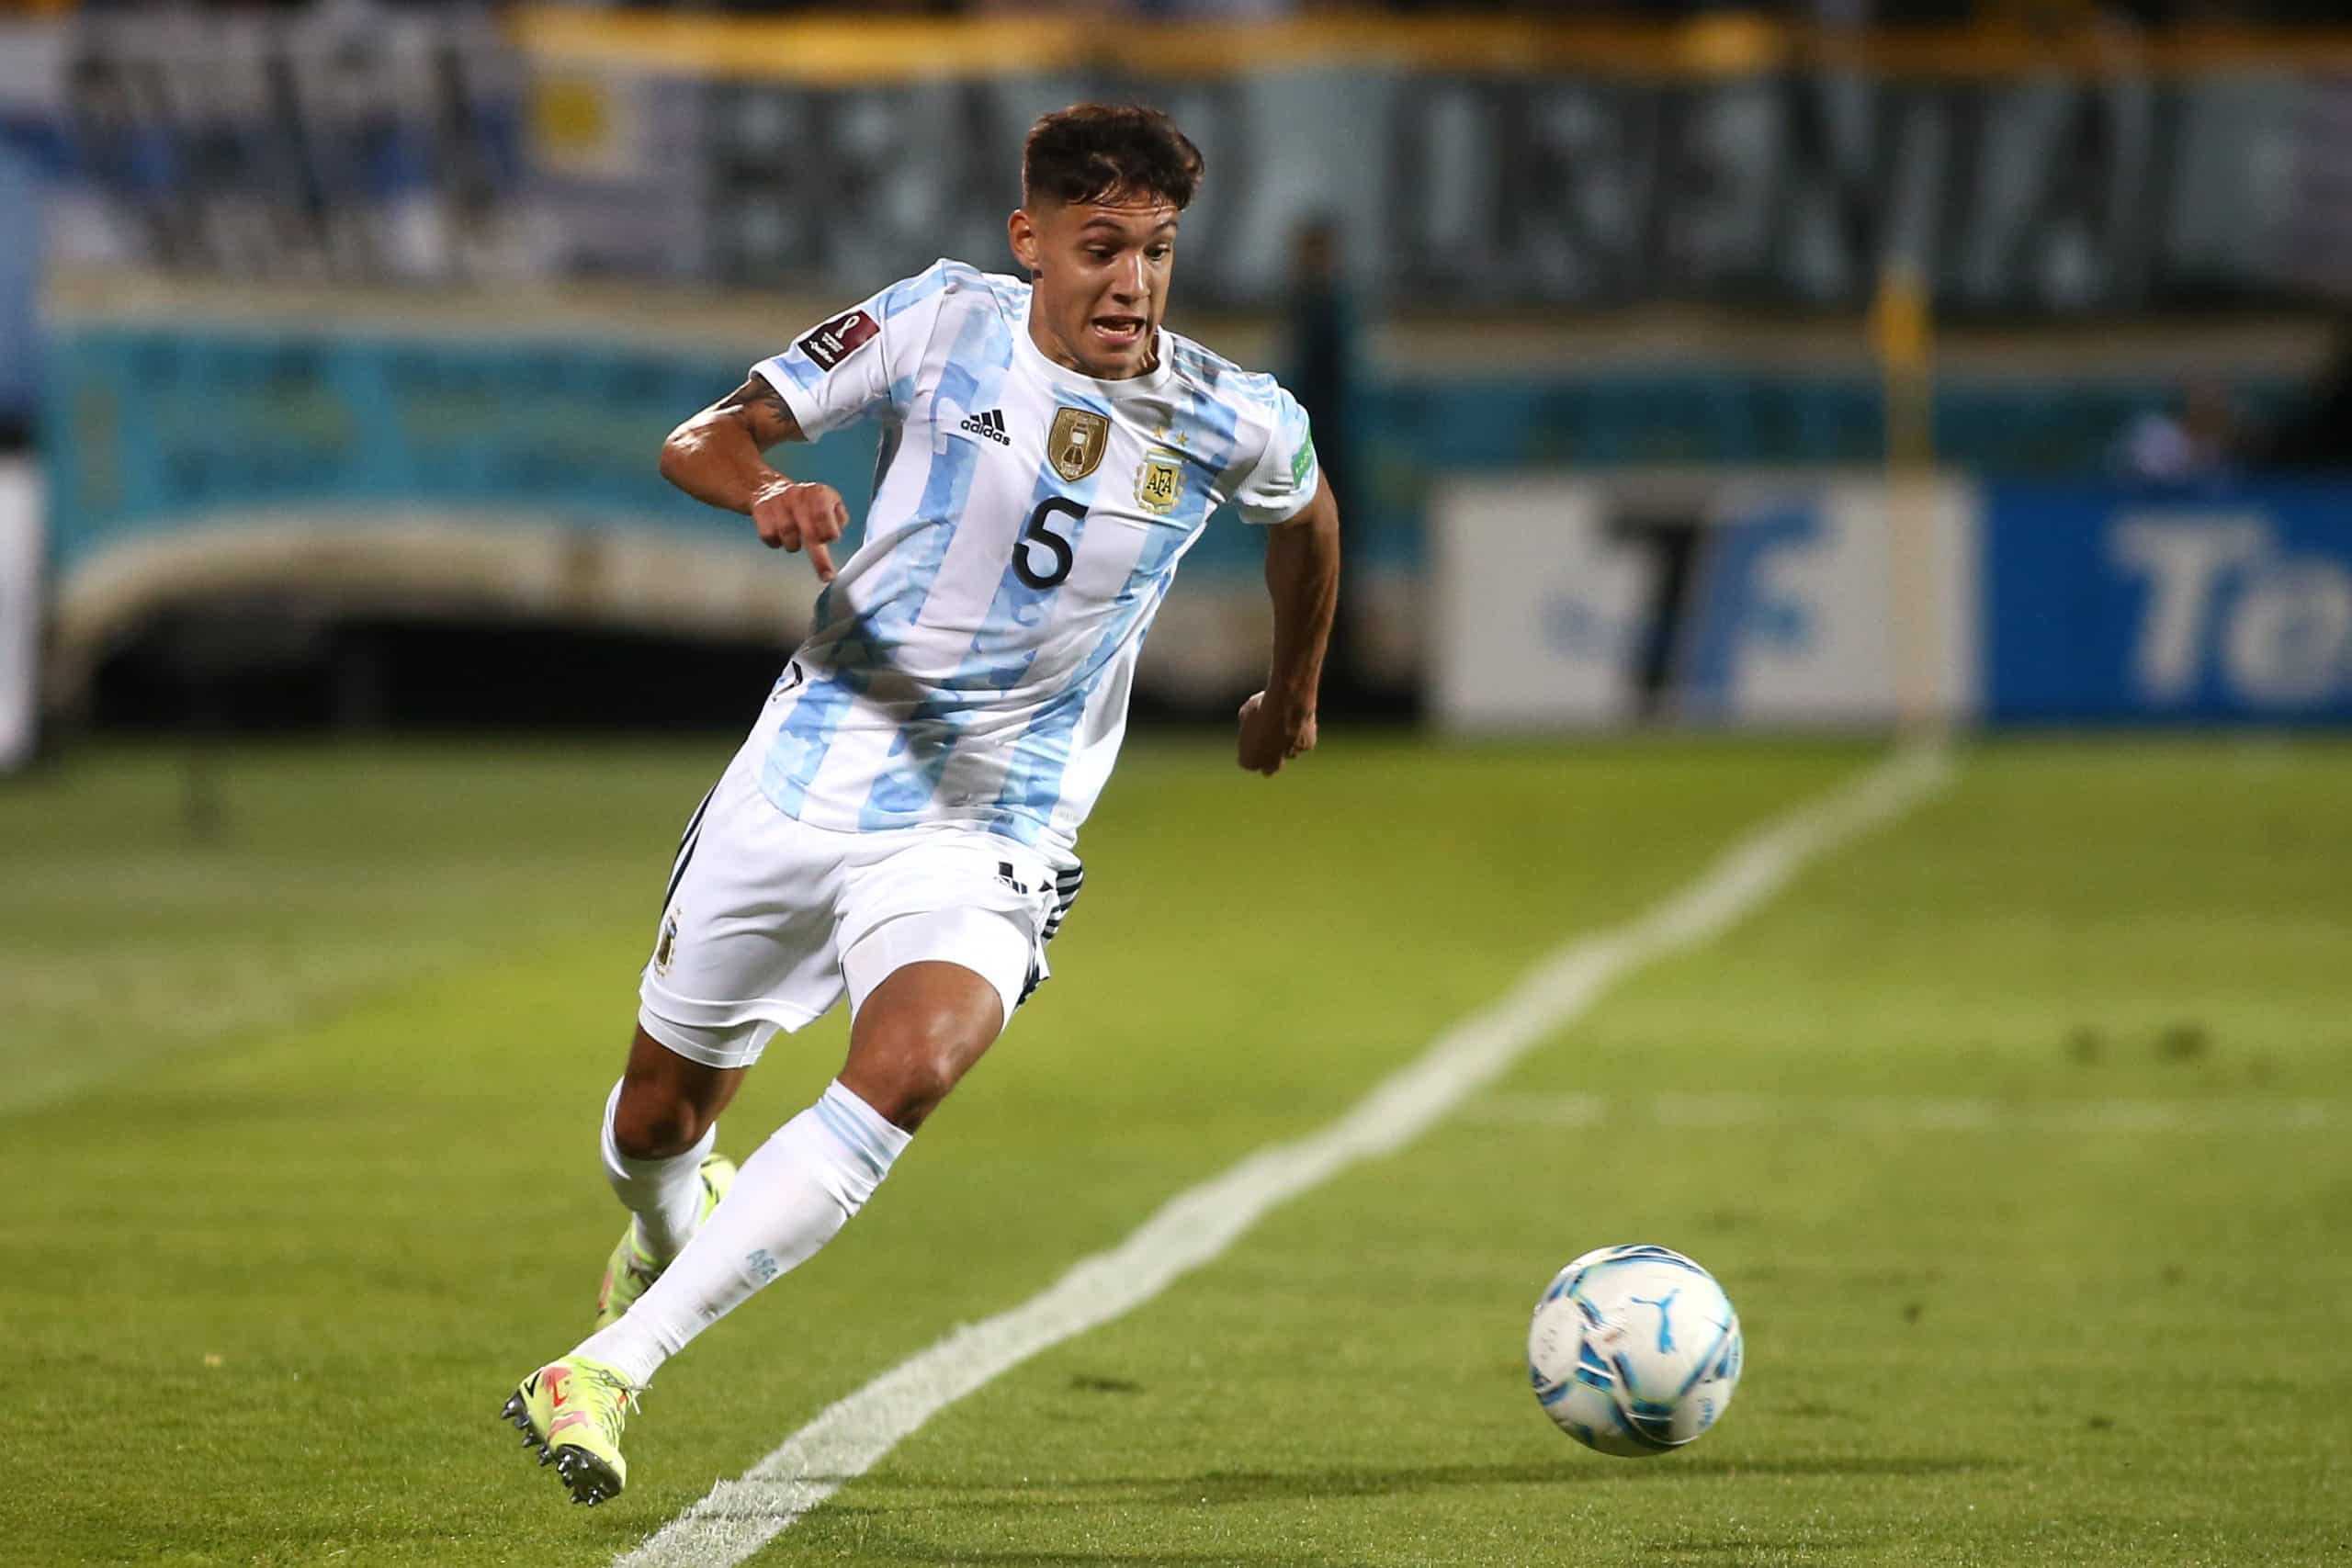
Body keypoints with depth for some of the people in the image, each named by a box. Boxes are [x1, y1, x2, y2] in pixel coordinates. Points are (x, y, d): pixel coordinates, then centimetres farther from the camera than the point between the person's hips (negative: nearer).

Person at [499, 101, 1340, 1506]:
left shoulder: (1236, 425, -6)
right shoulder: (945, 322, -8)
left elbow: (1309, 514, 19)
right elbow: (702, 439, -7)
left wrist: (1296, 690, 33)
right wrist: (766, 488, -30)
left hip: (986, 831, -1)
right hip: (806, 773, 1)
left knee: (909, 1071, -31)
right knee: (660, 1116, 13)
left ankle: (610, 1370, -30)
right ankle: (672, 1226, 53)